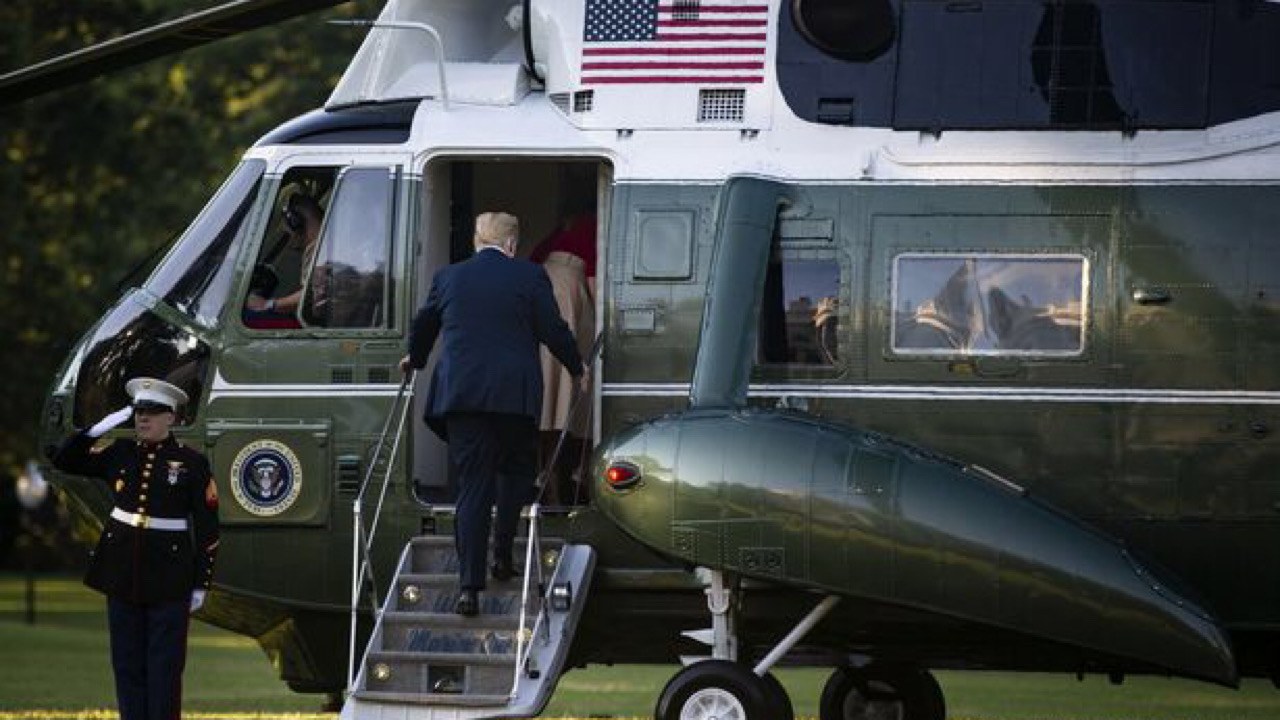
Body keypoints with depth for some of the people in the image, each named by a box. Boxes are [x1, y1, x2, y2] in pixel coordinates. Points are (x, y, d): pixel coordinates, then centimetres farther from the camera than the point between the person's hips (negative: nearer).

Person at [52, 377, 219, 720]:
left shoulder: (192, 463, -5)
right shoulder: (121, 454, 6)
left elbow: (207, 528, -3)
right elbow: (64, 461, 8)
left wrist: (201, 584, -5)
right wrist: (98, 428, -4)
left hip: (169, 580, -4)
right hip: (122, 574, 4)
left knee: (165, 666, -1)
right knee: (127, 665, 7)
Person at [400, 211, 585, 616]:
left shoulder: (448, 277, 11)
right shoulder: (528, 277, 1)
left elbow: (423, 327, 25)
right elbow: (553, 331, 1)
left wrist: (415, 359, 46)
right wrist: (576, 368, 19)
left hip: (460, 396, 2)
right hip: (514, 395, -2)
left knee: (472, 487, 1)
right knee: (515, 469, 20)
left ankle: (469, 587, -6)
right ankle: (502, 552, 8)